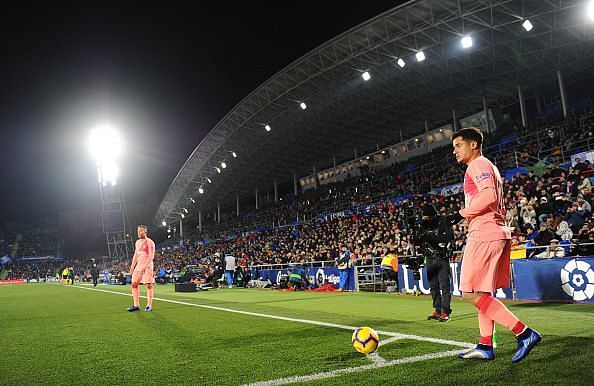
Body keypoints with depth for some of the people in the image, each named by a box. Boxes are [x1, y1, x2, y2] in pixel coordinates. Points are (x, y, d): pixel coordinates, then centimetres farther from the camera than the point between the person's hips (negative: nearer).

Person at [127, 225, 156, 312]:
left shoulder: (149, 242, -8)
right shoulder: (137, 242, 15)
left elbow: (151, 256, -15)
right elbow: (136, 255, 21)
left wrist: (145, 266, -23)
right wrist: (132, 266, 13)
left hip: (147, 266, -8)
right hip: (138, 265, 8)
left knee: (149, 285, -4)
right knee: (134, 284, 3)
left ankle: (149, 306, 1)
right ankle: (136, 305, 9)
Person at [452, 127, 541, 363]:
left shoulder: (478, 165, -6)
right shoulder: (488, 167, 25)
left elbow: (489, 195, -24)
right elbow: (500, 206, 27)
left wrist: (466, 212, -11)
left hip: (483, 235, -11)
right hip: (497, 234, 11)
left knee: (470, 293, -9)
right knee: (482, 293, 13)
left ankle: (525, 333, -9)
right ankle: (485, 347, 16)